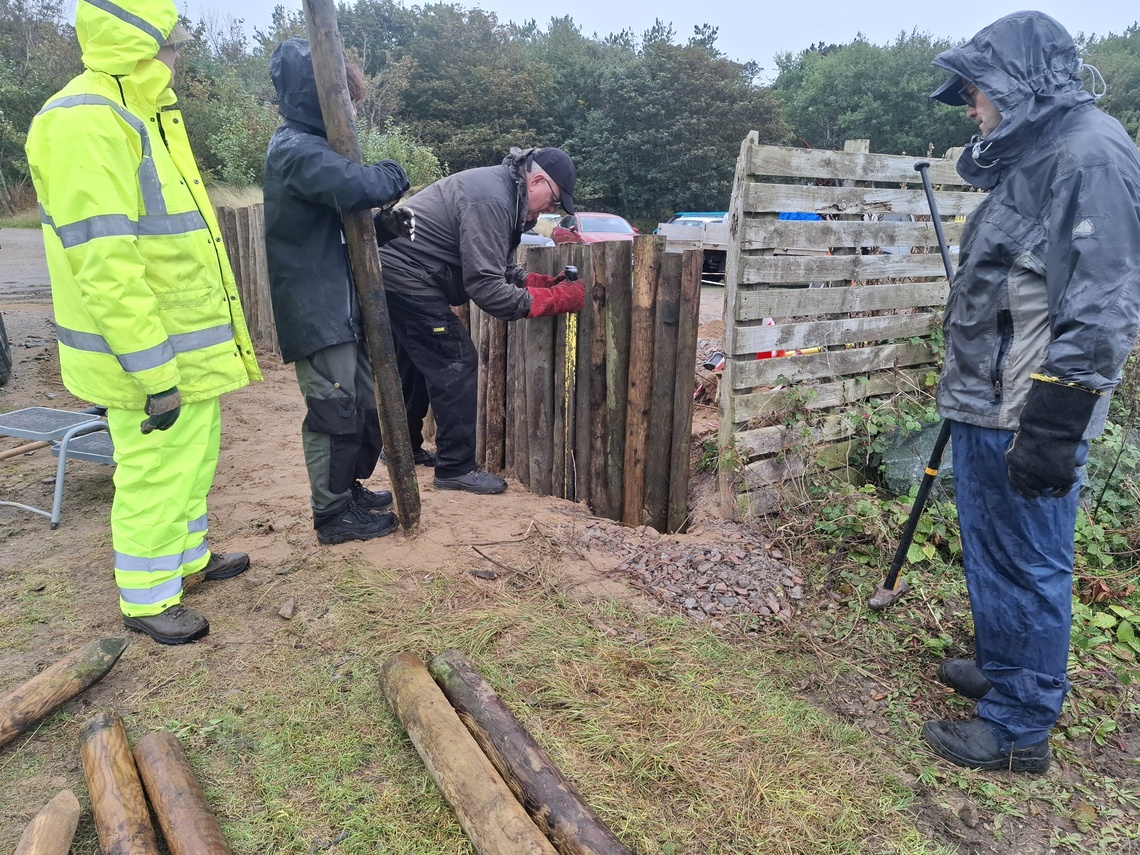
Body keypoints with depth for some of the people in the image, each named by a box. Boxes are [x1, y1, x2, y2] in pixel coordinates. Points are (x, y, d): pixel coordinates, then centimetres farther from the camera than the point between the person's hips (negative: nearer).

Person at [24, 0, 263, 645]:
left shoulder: (145, 115, 14)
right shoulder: (85, 122, -19)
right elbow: (105, 265, -25)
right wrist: (153, 371, -24)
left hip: (190, 346, 10)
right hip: (151, 356, -10)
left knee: (196, 457, 21)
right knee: (156, 471, 3)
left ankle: (190, 558, 40)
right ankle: (146, 600, 21)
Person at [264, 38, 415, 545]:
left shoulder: (310, 146, 17)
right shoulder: (297, 150, -15)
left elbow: (342, 224, 19)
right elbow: (357, 187, -34)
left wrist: (382, 224, 0)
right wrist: (393, 175, -13)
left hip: (339, 306, 10)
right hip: (316, 310, -10)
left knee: (365, 402, 16)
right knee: (336, 410, -2)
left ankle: (349, 489, 31)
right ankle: (333, 515, 11)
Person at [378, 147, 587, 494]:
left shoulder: (500, 188, 10)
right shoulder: (490, 201, -22)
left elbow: (496, 269, 15)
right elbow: (486, 288, -26)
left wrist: (541, 281, 2)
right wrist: (555, 299, -21)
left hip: (391, 271, 11)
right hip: (405, 276, -11)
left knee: (417, 363, 20)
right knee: (456, 364, -7)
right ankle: (456, 468, 0)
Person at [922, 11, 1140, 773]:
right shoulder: (1031, 156, 16)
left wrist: (1054, 426, -22)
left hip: (1027, 419, -9)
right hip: (987, 408, 9)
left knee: (1028, 566, 1)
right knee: (990, 554, 19)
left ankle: (1019, 729, 15)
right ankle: (1000, 670, 37)